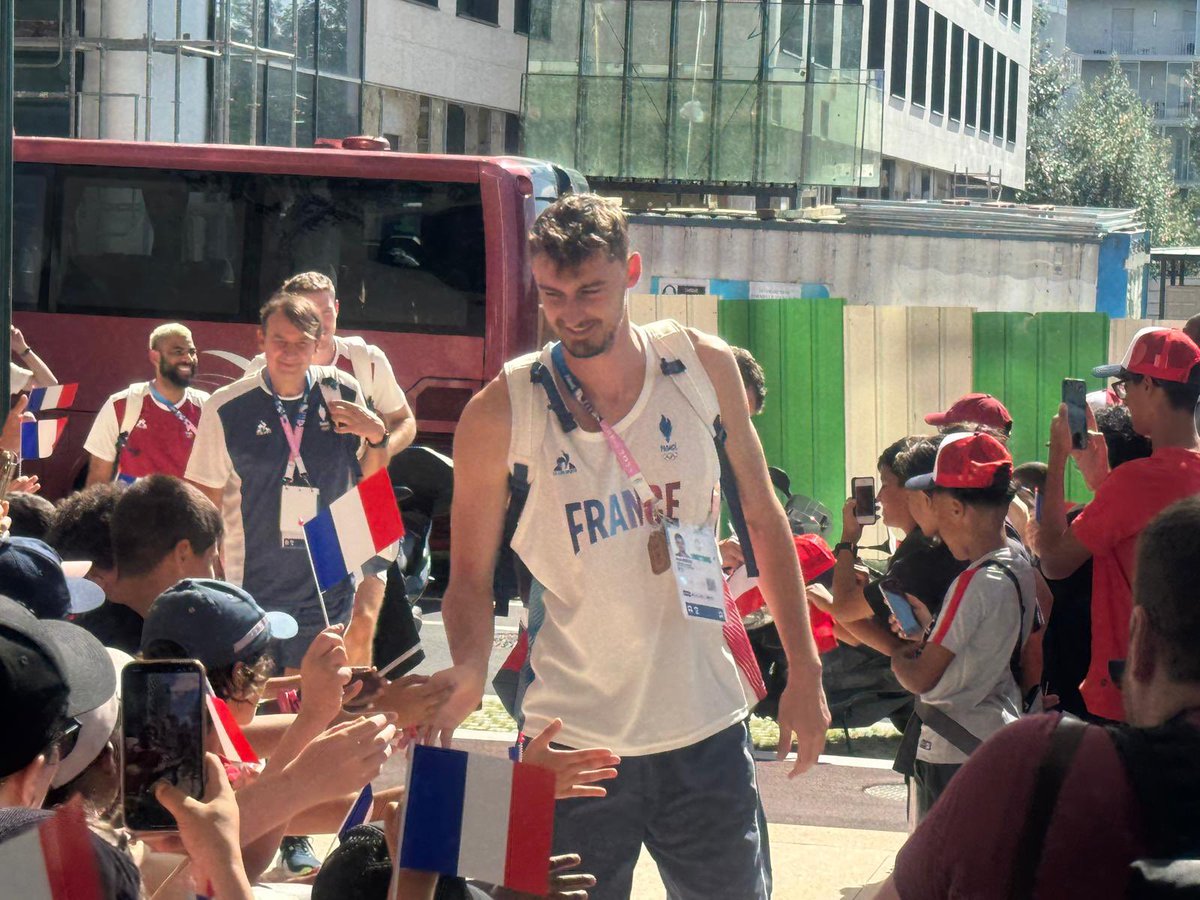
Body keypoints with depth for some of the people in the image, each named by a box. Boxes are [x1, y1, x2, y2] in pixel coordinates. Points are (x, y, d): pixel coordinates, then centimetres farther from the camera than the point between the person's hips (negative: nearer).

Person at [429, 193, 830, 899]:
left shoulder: (705, 369, 0)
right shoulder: (503, 413, -8)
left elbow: (763, 520, 10)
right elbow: (471, 576, -2)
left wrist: (805, 671, 7)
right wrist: (469, 672, -22)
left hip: (706, 729, 2)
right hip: (572, 740, -2)